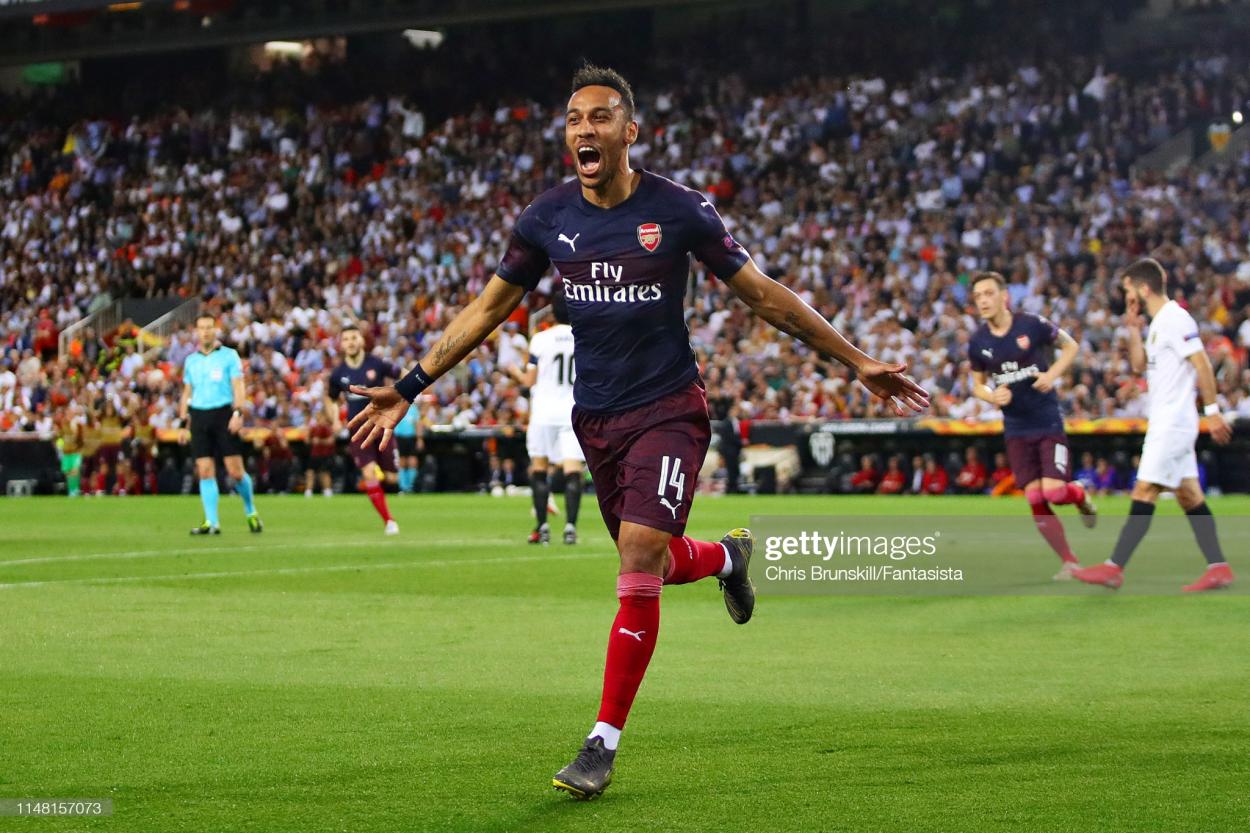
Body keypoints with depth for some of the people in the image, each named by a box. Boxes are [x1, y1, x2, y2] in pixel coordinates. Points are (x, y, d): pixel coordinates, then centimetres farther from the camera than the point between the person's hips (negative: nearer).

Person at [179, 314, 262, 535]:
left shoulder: (229, 355, 3)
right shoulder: (191, 360, 14)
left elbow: (238, 386, -2)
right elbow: (187, 393, 19)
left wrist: (238, 413, -15)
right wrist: (183, 422, 11)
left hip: (223, 413, -3)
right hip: (199, 416, 3)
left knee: (235, 471, -6)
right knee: (205, 472, -3)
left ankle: (251, 512, 16)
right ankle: (211, 523, -2)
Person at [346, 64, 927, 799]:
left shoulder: (679, 210, -11)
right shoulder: (547, 219, -2)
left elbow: (765, 295, -3)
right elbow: (489, 308, 9)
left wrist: (859, 363, -3)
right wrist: (410, 388, 6)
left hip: (668, 410, -4)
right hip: (596, 418, 4)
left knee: (640, 562, -17)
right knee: (652, 564, 13)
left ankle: (605, 743, -7)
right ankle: (728, 556, 51)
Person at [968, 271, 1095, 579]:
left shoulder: (1032, 325, -11)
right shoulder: (978, 341, -1)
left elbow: (1070, 345, 4)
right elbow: (978, 384, 12)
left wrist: (1053, 374, -13)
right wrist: (993, 396, -11)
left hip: (1048, 423, -3)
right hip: (1016, 430, 3)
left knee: (1054, 492, -15)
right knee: (1036, 501, -3)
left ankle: (1080, 496, 22)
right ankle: (1069, 562, 10)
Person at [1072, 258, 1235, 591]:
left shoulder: (1175, 319, -14)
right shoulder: (1159, 322, 16)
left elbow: (1202, 364, -18)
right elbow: (1140, 365, 21)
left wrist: (1212, 410, -20)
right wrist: (1133, 330, 9)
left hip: (1173, 422, -10)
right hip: (1165, 422, 10)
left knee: (1144, 492, -10)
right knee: (1189, 495, 8)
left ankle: (1114, 568, -10)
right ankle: (1218, 568, 8)